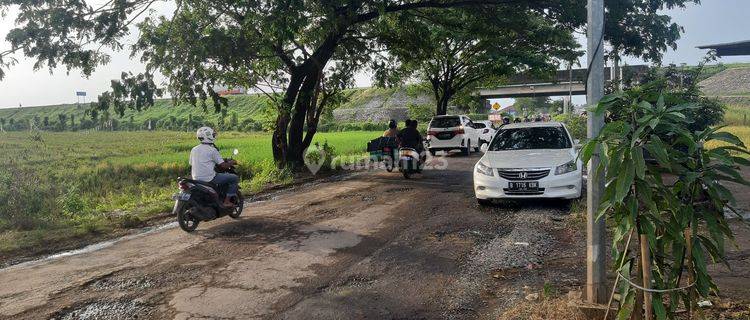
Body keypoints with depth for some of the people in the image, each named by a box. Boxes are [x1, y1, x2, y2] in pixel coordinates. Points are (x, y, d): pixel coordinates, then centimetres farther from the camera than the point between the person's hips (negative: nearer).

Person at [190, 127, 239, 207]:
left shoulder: (194, 149, 11)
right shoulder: (212, 150, -10)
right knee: (235, 178, 1)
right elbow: (223, 166, -10)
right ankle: (227, 201, -2)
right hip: (209, 179, -8)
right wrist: (231, 163, 9)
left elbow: (191, 165, 17)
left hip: (196, 179, 8)